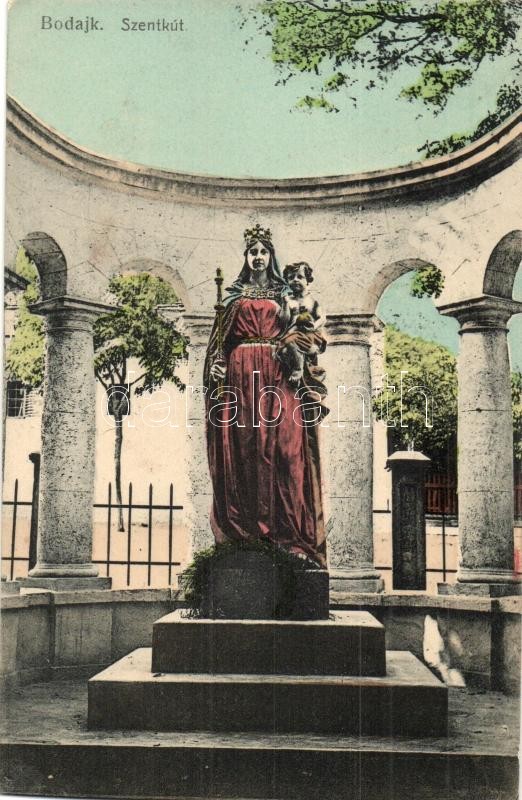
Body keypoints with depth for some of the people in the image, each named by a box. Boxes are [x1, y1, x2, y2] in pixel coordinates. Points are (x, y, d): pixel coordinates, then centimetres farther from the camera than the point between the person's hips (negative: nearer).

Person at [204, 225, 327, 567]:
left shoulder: (283, 292, 14)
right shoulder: (235, 292, 14)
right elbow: (221, 334, 11)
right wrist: (216, 363, -5)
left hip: (276, 373, 0)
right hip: (240, 372, 0)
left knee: (280, 443, -8)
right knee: (240, 445, -3)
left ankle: (281, 521, -6)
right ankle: (241, 522, 1)